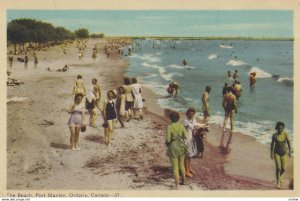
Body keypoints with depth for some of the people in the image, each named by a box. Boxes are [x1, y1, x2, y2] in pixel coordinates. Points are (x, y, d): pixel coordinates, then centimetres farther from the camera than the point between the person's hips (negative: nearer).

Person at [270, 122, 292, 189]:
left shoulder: (285, 134, -12)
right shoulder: (274, 135, -12)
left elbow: (288, 142, 0)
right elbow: (272, 144, -1)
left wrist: (289, 152, 4)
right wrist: (271, 154, -1)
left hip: (284, 153, 1)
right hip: (277, 153, -1)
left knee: (283, 169, -1)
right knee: (278, 168, -12)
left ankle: (280, 175, 36)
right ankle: (278, 183, 2)